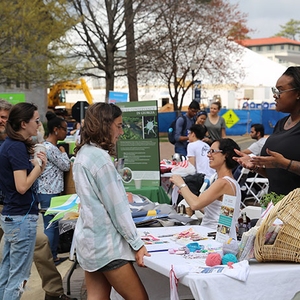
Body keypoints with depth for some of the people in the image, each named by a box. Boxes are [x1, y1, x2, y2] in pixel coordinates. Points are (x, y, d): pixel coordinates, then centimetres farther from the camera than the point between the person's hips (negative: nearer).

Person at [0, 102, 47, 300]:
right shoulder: (17, 147, -17)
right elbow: (22, 186, -23)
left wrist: (38, 165, 2)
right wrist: (39, 165, -10)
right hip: (22, 218, -10)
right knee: (18, 276, -2)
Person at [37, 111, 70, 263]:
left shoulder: (51, 146, 14)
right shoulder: (50, 148, -18)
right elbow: (66, 166, -9)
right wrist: (63, 152, 4)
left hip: (53, 191, 10)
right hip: (48, 193, -10)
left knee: (55, 224, 14)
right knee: (50, 226, -3)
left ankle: (53, 255, 21)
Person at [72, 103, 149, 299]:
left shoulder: (83, 153, 9)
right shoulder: (100, 158, -18)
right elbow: (116, 208, -16)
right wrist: (137, 244, -10)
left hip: (89, 239, 9)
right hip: (105, 243, -9)